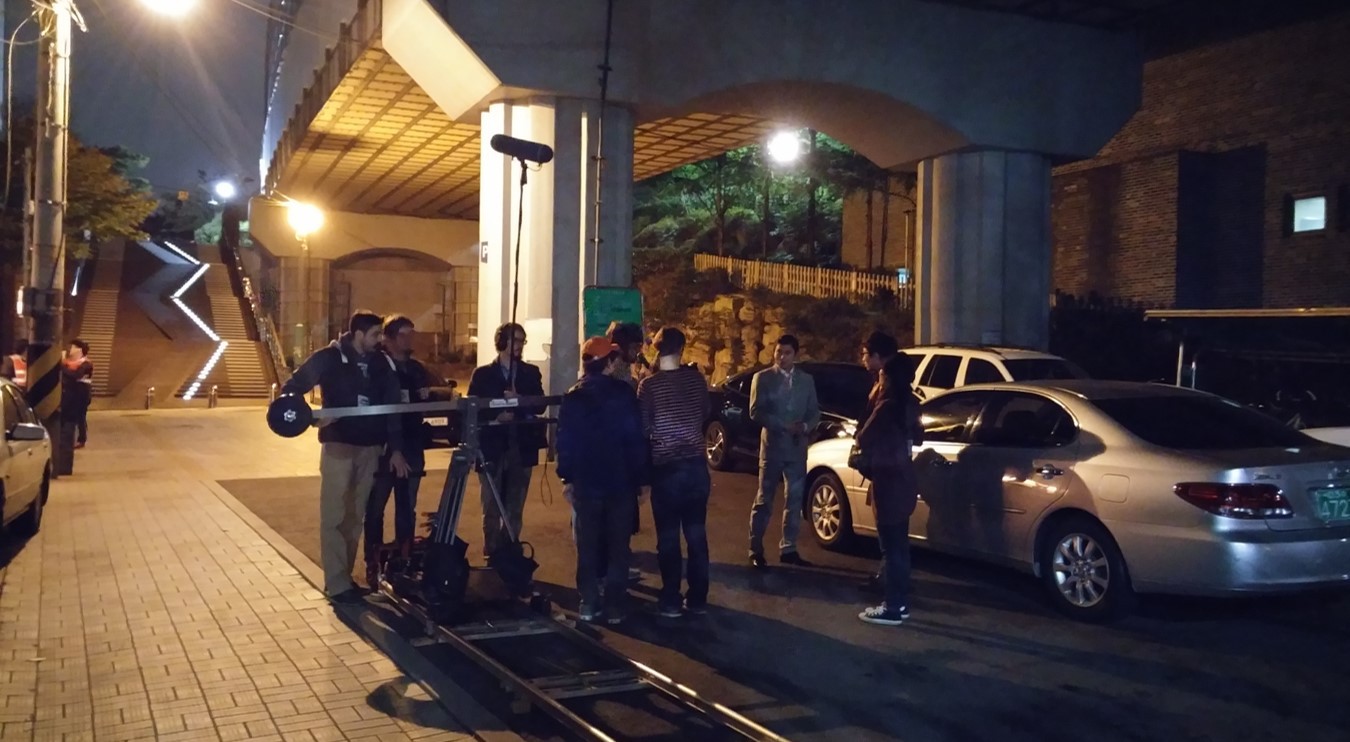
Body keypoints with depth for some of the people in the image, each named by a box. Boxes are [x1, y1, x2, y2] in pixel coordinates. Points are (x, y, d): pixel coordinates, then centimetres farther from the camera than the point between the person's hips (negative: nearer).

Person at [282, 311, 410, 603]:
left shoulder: (382, 364, 5)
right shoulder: (329, 358, -8)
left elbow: (393, 407, 6)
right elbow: (293, 387, -5)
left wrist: (396, 448, 2)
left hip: (371, 447, 5)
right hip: (339, 446, -4)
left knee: (357, 515, 11)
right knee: (334, 516, -2)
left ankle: (345, 576, 22)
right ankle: (336, 584, 2)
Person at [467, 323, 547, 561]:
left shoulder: (531, 373, 9)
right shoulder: (482, 374, 4)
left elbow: (540, 406, 0)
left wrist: (518, 401, -16)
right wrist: (497, 415, -17)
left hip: (521, 448, 2)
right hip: (492, 448, -2)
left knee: (515, 509, 7)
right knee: (492, 509, 2)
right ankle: (492, 555, 11)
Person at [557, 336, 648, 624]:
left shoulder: (573, 397, 1)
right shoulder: (624, 393, -9)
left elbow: (565, 441, 1)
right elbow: (636, 438, -10)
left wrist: (567, 478, 9)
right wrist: (641, 478, -4)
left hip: (585, 482, 3)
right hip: (621, 481, -2)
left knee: (587, 545, 11)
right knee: (618, 546, 6)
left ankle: (588, 604, 13)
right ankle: (615, 606, 7)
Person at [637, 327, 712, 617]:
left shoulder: (649, 384, -10)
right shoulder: (696, 379, 1)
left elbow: (643, 427, -5)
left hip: (666, 467, -3)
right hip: (696, 464, 3)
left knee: (668, 536, 4)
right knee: (697, 534, 10)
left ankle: (671, 601, 8)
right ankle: (698, 599, 15)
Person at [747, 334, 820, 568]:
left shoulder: (806, 380, 9)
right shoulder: (762, 378, -1)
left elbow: (815, 411, 8)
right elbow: (755, 412, -10)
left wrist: (805, 427, -14)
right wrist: (784, 426, -19)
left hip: (798, 446, 4)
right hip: (772, 445, -4)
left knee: (794, 500, 9)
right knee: (764, 500, 1)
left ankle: (788, 549, 19)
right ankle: (756, 550, 9)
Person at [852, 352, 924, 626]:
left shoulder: (887, 407, -20)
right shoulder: (909, 405, 8)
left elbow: (863, 440, -15)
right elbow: (917, 438, 22)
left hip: (889, 482, -9)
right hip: (902, 480, 9)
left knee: (891, 546, -3)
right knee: (898, 545, 15)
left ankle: (893, 608, 2)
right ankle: (899, 602, 22)